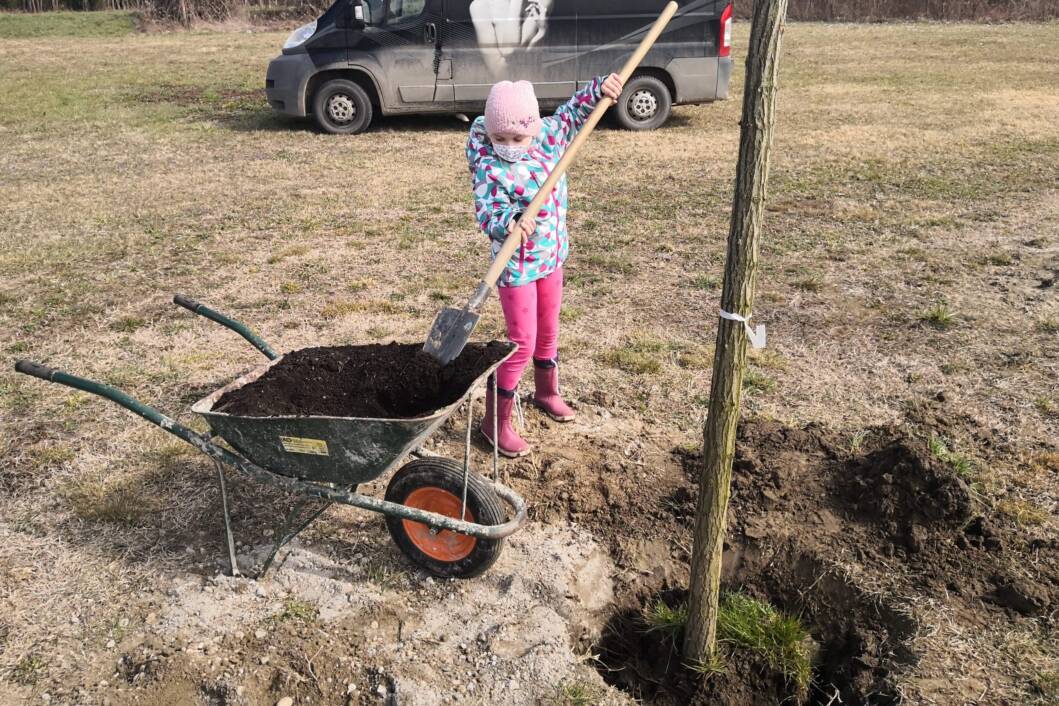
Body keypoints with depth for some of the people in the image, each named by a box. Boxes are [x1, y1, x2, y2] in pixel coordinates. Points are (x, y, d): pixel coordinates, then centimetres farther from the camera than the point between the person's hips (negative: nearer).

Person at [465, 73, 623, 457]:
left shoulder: (547, 136, -6)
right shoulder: (490, 168, -24)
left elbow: (572, 111, 9)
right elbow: (487, 212, -33)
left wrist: (599, 88, -7)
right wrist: (508, 223, -54)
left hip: (552, 255, 7)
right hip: (517, 265, -7)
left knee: (548, 329, 23)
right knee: (523, 342, -4)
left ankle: (546, 391, 48)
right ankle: (495, 421, 11)